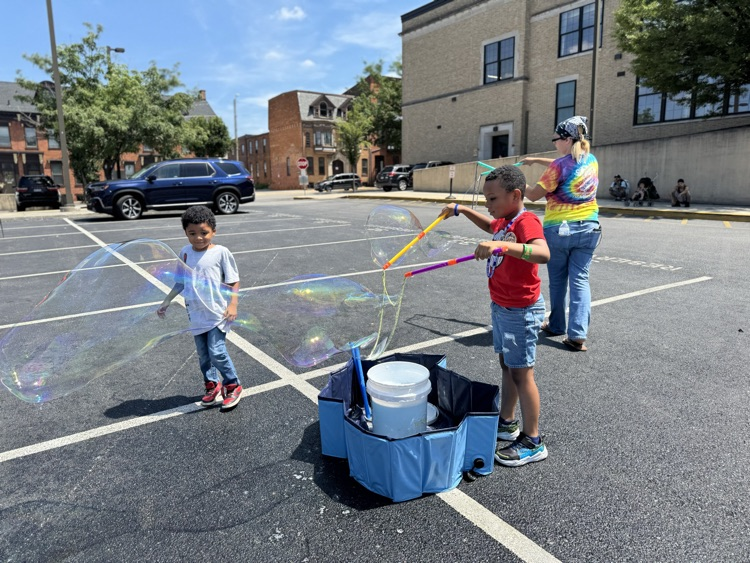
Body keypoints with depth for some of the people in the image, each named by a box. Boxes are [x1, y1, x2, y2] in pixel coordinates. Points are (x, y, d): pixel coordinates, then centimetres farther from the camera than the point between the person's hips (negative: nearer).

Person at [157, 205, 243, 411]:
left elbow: (234, 281, -5)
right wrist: (166, 303, 14)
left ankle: (233, 386, 11)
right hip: (196, 314, 5)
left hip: (217, 313, -5)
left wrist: (233, 305, -15)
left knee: (217, 351, -9)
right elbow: (181, 282, 14)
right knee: (203, 354, 13)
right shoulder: (185, 253, 4)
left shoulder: (221, 252, -9)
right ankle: (212, 386, 30)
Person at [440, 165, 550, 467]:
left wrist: (502, 245, -54)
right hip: (501, 306, 10)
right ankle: (506, 423, 36)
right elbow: (490, 226, 33)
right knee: (506, 366, 19)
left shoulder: (526, 221, -22)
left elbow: (543, 253, -42)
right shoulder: (505, 220, 7)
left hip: (520, 311, -10)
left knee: (521, 374, -1)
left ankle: (532, 442, 13)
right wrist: (462, 210, 24)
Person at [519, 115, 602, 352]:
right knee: (580, 279, 3)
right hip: (589, 228, 5)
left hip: (559, 229, -5)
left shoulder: (560, 166, -16)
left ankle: (556, 326, 26)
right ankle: (578, 335, -4)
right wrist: (536, 160, 24)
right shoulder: (591, 160, 6)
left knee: (557, 280, 11)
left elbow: (533, 195, -11)